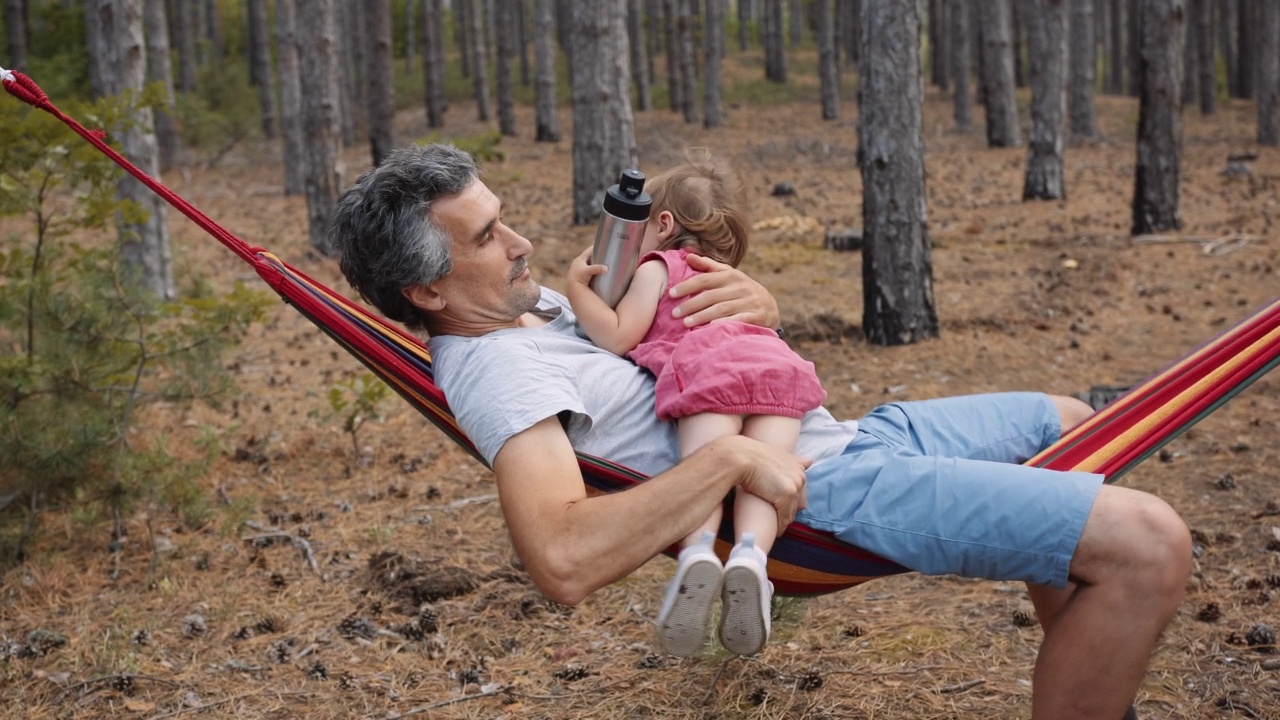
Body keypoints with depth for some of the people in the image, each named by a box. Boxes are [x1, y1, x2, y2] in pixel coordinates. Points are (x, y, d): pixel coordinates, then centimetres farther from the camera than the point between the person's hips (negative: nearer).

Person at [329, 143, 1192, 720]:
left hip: (846, 433, 11)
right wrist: (733, 458, -32)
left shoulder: (537, 302, 11)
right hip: (828, 491, -10)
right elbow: (564, 560, -38)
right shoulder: (498, 370, -21)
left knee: (1068, 422, 28)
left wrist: (759, 304, -6)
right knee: (1150, 545, -19)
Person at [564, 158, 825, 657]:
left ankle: (697, 552, -44)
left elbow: (619, 337, 8)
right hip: (775, 359, 5)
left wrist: (577, 287, 18)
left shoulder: (657, 266, 20)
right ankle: (751, 554, -40)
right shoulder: (728, 280, 42)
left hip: (709, 365, -5)